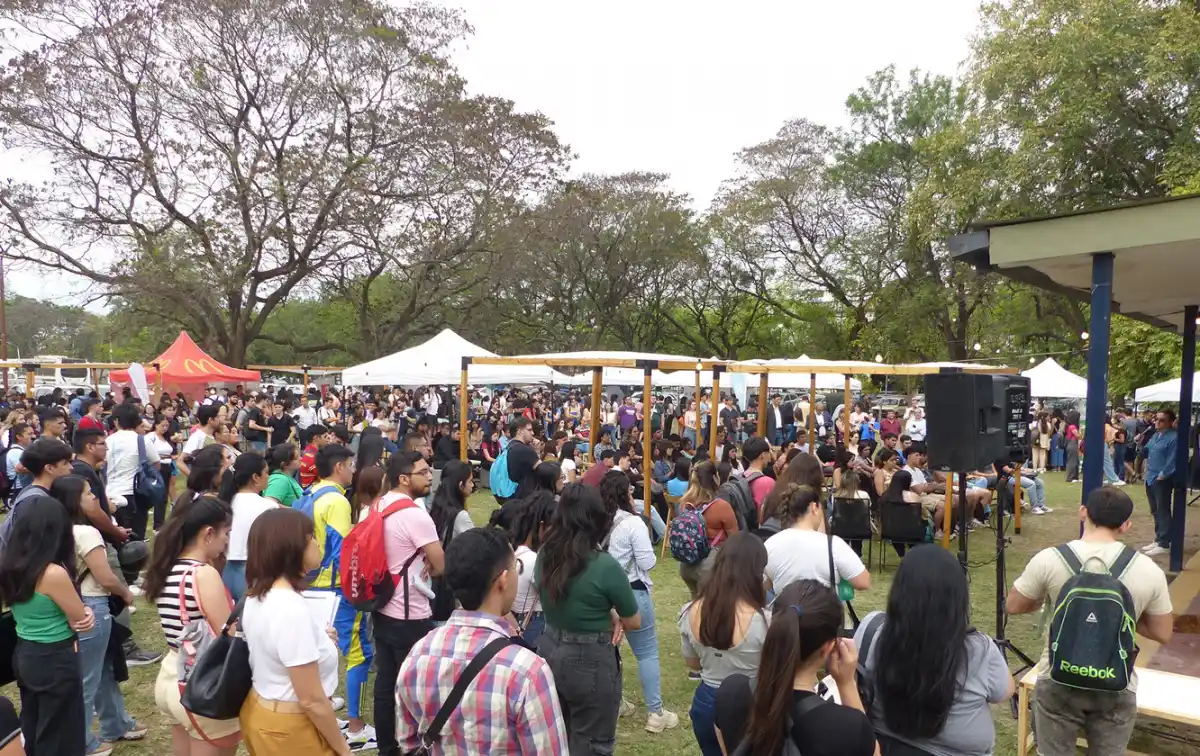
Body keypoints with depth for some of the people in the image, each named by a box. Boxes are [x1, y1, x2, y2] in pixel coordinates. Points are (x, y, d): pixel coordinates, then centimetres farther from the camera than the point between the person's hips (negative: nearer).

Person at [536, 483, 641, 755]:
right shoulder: (605, 566, -23)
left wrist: (608, 615, -1)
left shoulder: (545, 555, -4)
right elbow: (634, 622, -10)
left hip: (549, 651, 6)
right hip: (590, 661, -6)